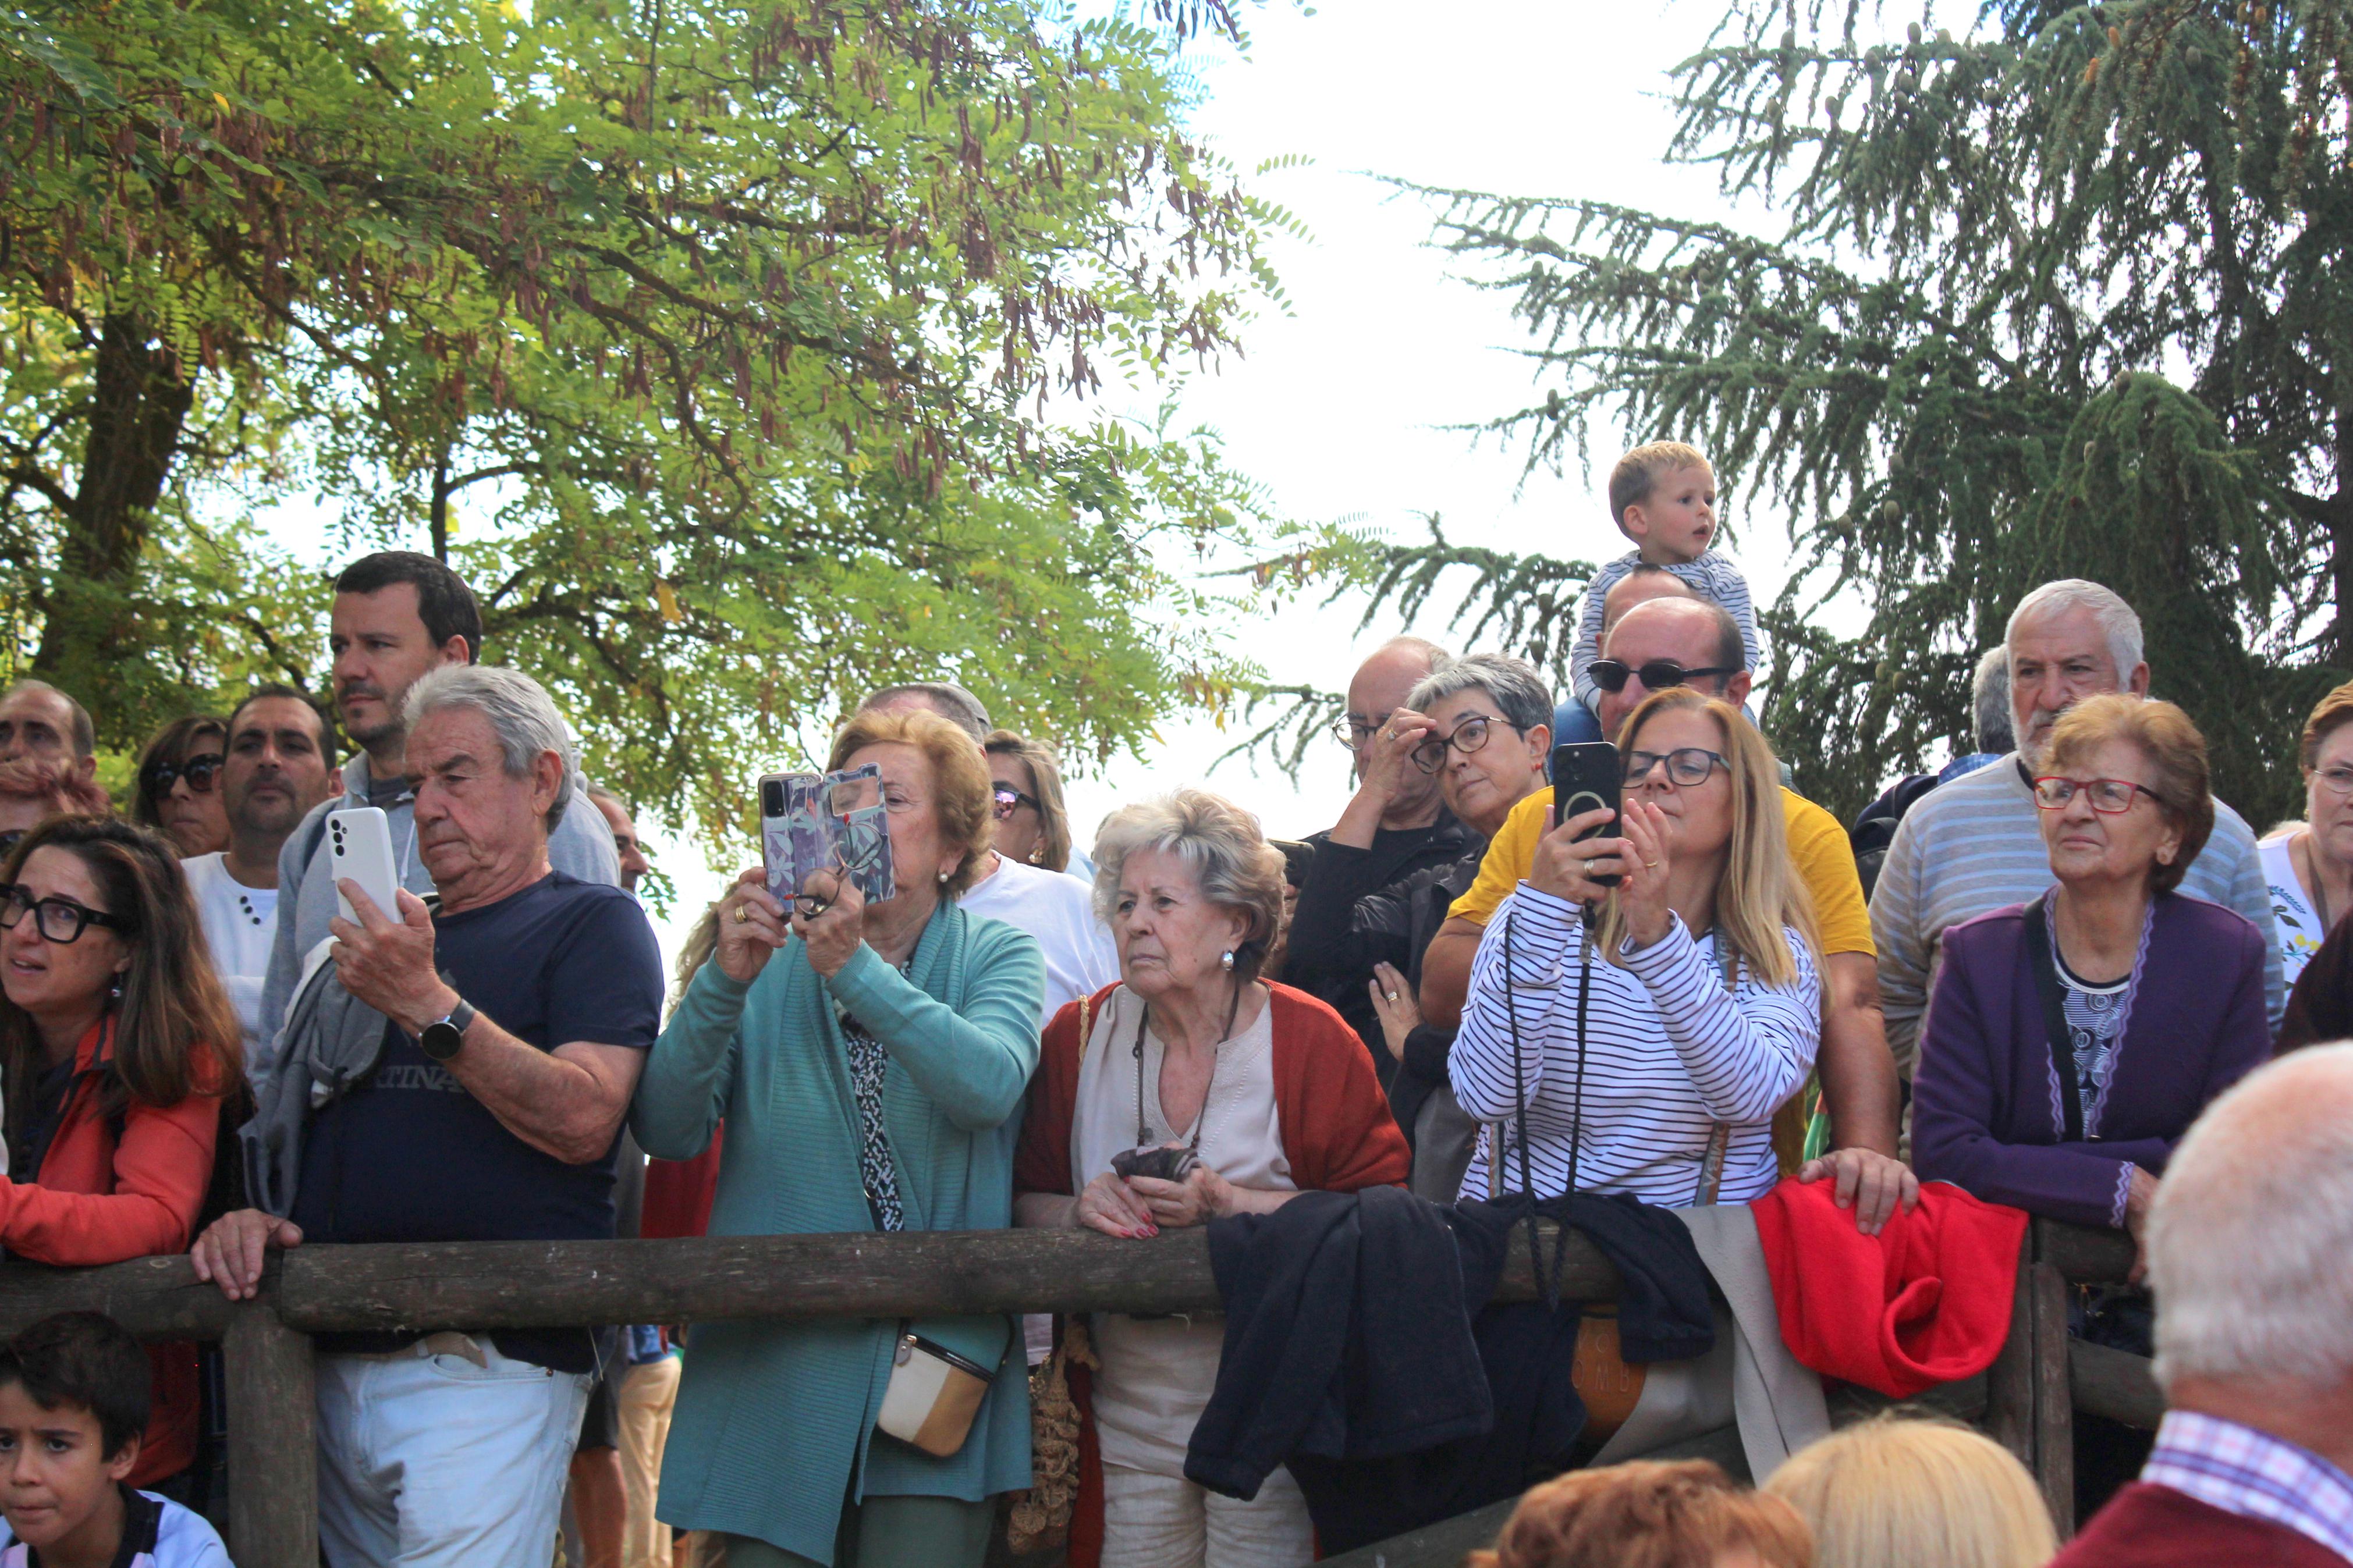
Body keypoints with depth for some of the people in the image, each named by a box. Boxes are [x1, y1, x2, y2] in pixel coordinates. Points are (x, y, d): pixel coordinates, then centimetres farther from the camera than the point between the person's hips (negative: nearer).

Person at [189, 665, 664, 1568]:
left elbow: (583, 1119, -13)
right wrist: (252, 1214, 2)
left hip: (486, 1372, -7)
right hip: (329, 1372, 7)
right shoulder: (389, 941, 24)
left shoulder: (591, 923, 2)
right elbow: (300, 1122, 24)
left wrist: (430, 1007, -21)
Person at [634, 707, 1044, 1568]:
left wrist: (855, 969, -25)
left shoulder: (995, 956, 7)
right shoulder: (771, 956, 9)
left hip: (937, 1362, -1)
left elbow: (989, 1085, -15)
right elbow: (667, 1132, -3)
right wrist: (724, 981, -17)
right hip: (776, 1361, 1)